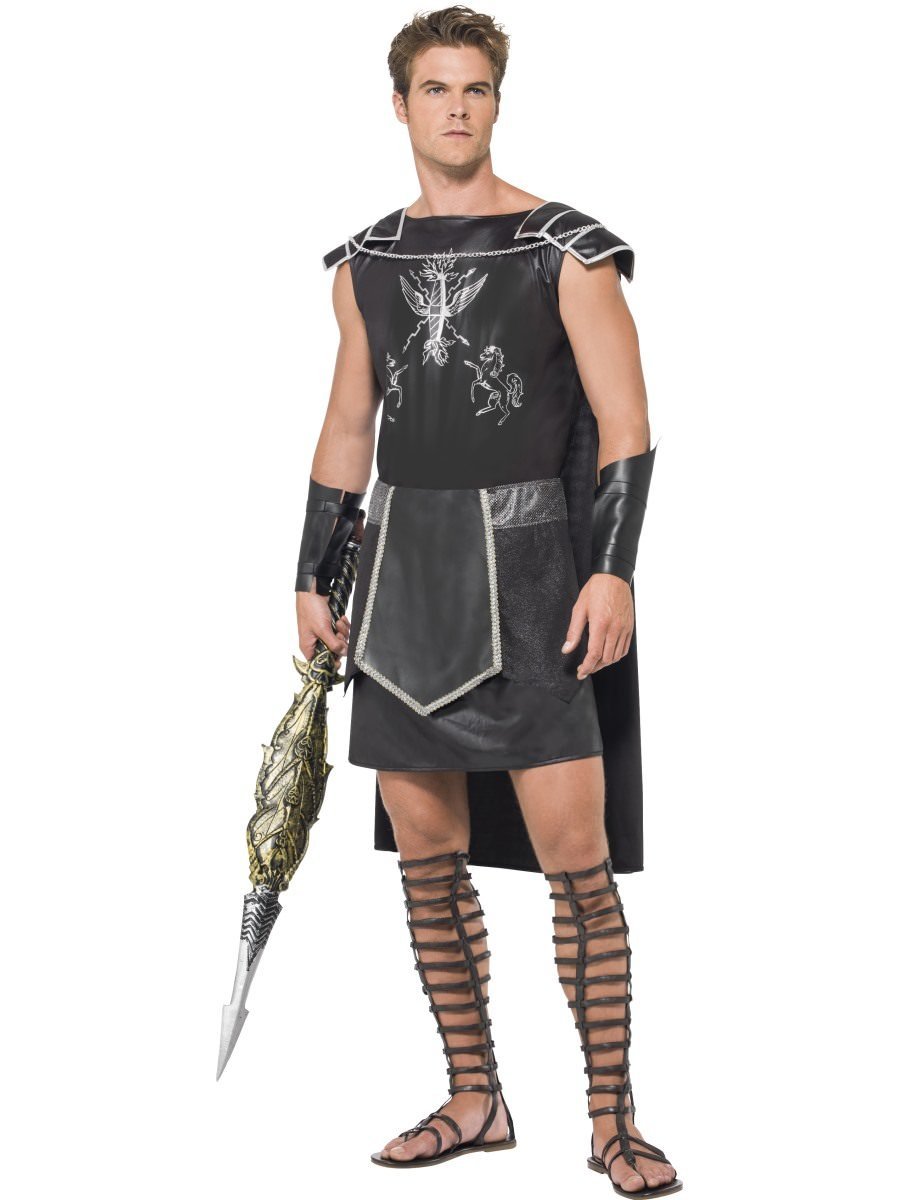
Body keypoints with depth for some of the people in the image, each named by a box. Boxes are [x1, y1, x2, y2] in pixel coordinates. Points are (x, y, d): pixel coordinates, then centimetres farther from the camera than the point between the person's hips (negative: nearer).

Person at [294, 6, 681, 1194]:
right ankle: (474, 1101, 20)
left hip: (526, 568, -5)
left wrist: (614, 569, -17)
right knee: (426, 853, 7)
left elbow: (626, 425, -7)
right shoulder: (367, 262, 11)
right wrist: (313, 578, 13)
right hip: (400, 571, 5)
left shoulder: (565, 248, -3)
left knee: (575, 853, -7)